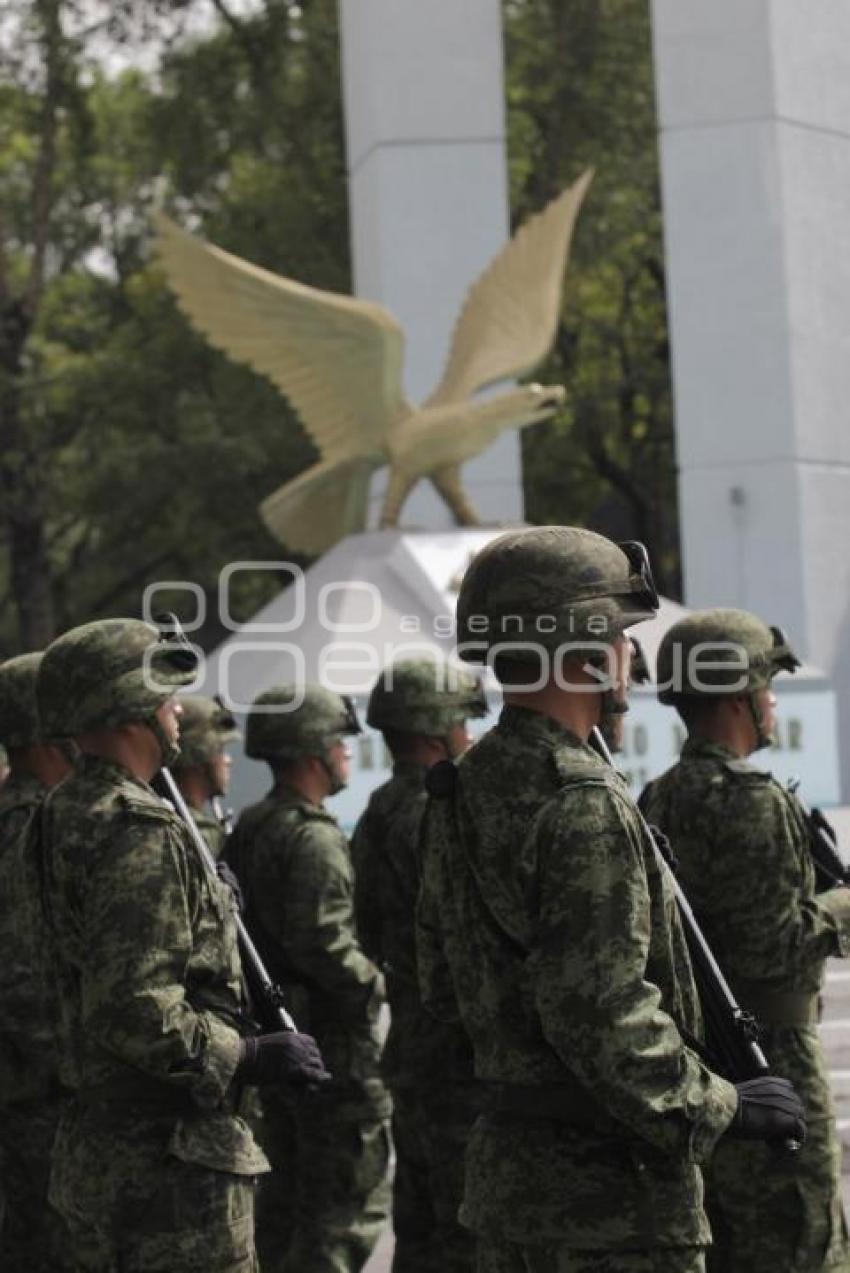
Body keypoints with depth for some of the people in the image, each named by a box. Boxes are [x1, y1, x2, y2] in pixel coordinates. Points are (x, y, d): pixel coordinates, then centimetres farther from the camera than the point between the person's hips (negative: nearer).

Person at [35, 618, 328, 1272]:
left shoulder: (67, 814, 12)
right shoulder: (139, 834, -19)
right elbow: (135, 1012, -26)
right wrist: (252, 1057, -16)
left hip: (92, 1150, 10)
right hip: (168, 1161, -10)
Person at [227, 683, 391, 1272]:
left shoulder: (248, 831, 12)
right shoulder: (314, 837, -17)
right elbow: (322, 942, -25)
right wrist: (376, 984, -13)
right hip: (331, 1044, -9)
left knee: (288, 1196, 17)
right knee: (353, 1201, -5)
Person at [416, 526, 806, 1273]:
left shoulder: (464, 790, 10)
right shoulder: (584, 806, -19)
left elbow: (442, 983, 18)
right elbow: (600, 1017, -24)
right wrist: (720, 1108, -14)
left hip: (503, 1160, 9)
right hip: (608, 1185, -9)